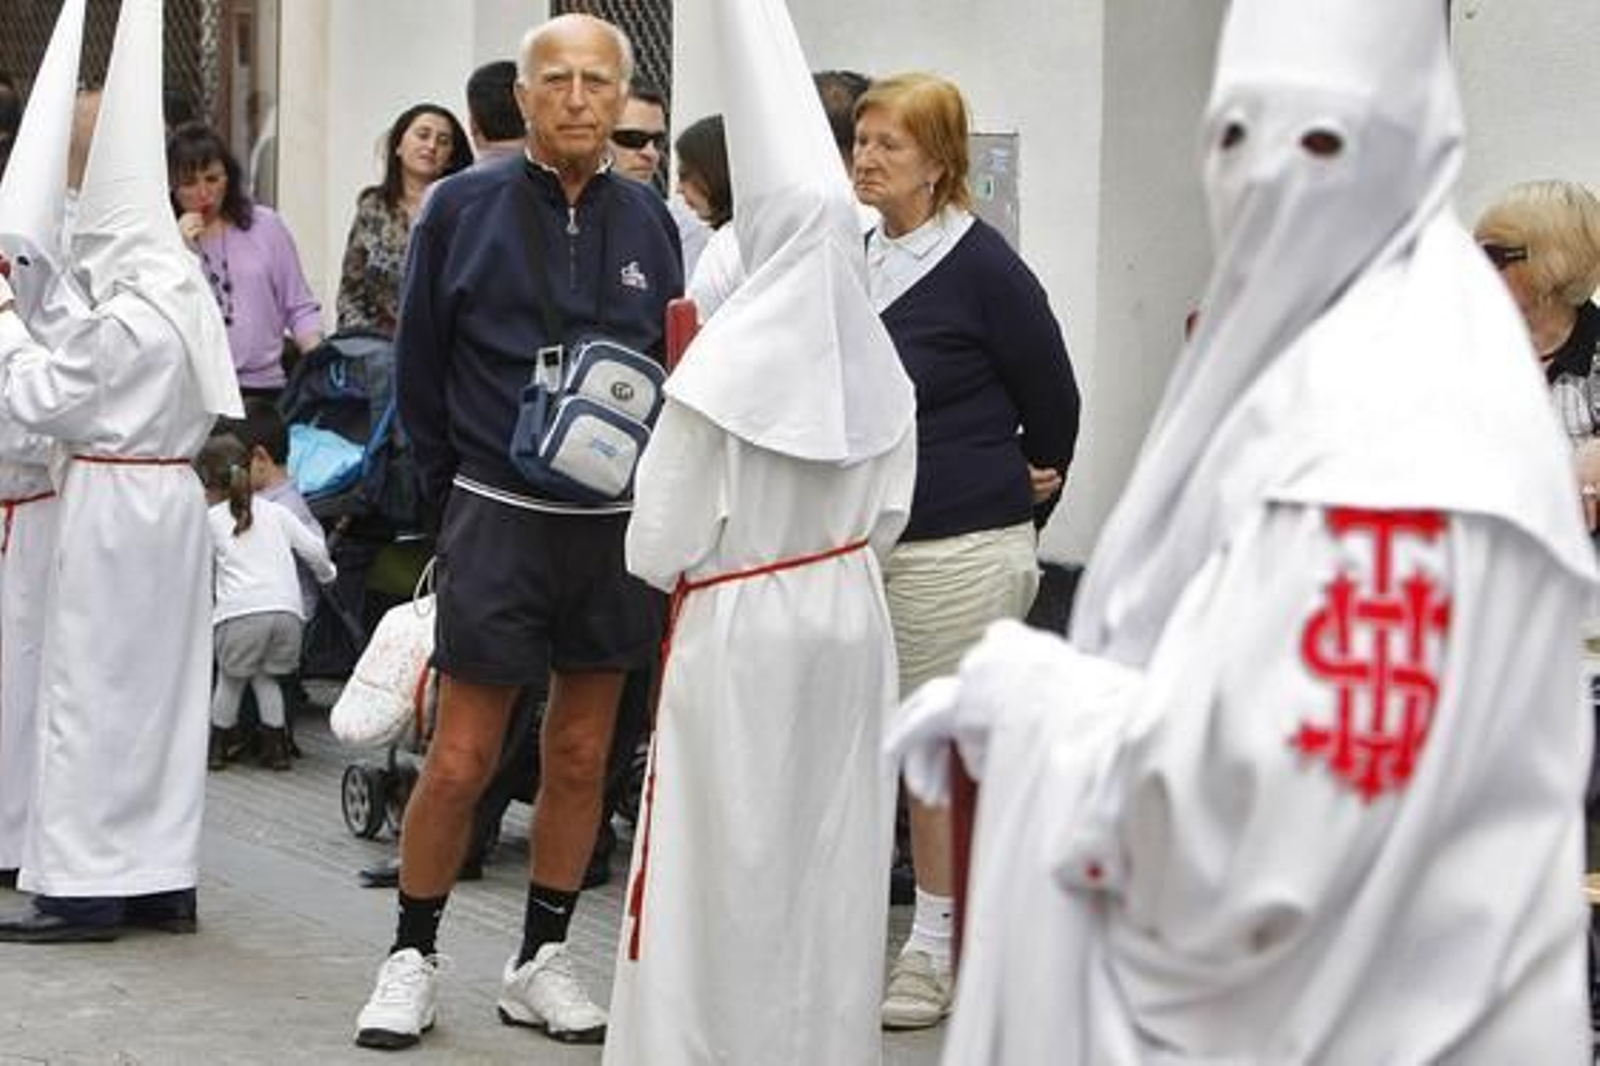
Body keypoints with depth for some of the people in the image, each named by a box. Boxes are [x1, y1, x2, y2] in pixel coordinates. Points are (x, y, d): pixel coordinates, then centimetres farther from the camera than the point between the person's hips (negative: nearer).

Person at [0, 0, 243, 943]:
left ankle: (85, 888, 0)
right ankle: (163, 877, 16)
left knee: (93, 690, -3)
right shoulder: (186, 301, 8)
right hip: (171, 497, 9)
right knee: (162, 686, 11)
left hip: (113, 505, -9)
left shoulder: (125, 319, -18)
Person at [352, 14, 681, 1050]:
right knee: (461, 763, -2)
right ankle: (412, 957, 14)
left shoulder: (648, 220, 4)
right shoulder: (463, 209, -4)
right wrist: (453, 494, 6)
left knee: (581, 757, 10)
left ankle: (542, 961, 22)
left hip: (619, 524, 3)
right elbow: (421, 373, 3)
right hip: (499, 517, -3)